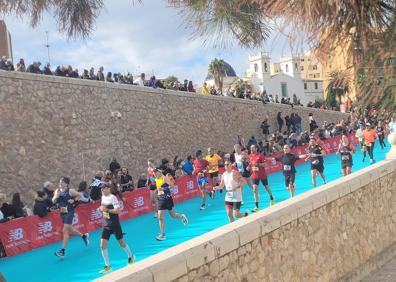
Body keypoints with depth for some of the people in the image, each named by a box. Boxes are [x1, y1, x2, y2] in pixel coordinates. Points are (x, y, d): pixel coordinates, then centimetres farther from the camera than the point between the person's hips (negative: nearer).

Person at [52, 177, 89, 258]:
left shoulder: (70, 191, -10)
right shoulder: (57, 191, 3)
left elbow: (79, 195, 4)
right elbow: (53, 201, 3)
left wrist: (73, 200, -12)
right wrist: (56, 196, -17)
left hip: (69, 212, -6)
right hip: (62, 212, 6)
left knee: (65, 231, -10)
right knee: (69, 229, 19)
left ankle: (63, 251, -8)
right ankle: (84, 236, 44)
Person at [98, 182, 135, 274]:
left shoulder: (113, 198, -17)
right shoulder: (103, 197, 6)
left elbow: (118, 211, -23)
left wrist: (107, 210, -26)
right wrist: (101, 209, 3)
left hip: (114, 224, -6)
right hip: (106, 225, 6)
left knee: (121, 242, 10)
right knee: (103, 246, -3)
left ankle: (130, 256, 37)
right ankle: (107, 266, 6)